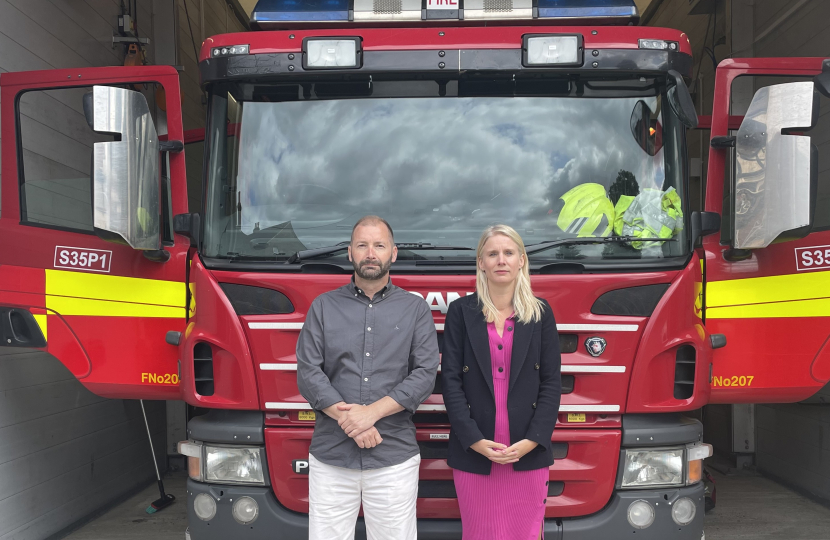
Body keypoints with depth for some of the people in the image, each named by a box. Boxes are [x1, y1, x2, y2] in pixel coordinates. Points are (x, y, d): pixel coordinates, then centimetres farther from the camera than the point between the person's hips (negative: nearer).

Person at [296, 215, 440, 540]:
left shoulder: (416, 310, 6)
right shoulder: (324, 307, 8)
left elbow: (425, 375, -3)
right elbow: (308, 373, 0)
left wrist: (372, 412, -14)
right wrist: (347, 418, -12)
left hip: (394, 457, 0)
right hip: (330, 456, 1)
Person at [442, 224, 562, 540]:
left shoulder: (541, 313, 5)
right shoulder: (461, 312, 2)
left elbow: (551, 383, 2)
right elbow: (451, 380, -2)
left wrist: (532, 440, -8)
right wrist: (474, 440, -11)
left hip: (528, 452, 1)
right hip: (473, 453, -1)